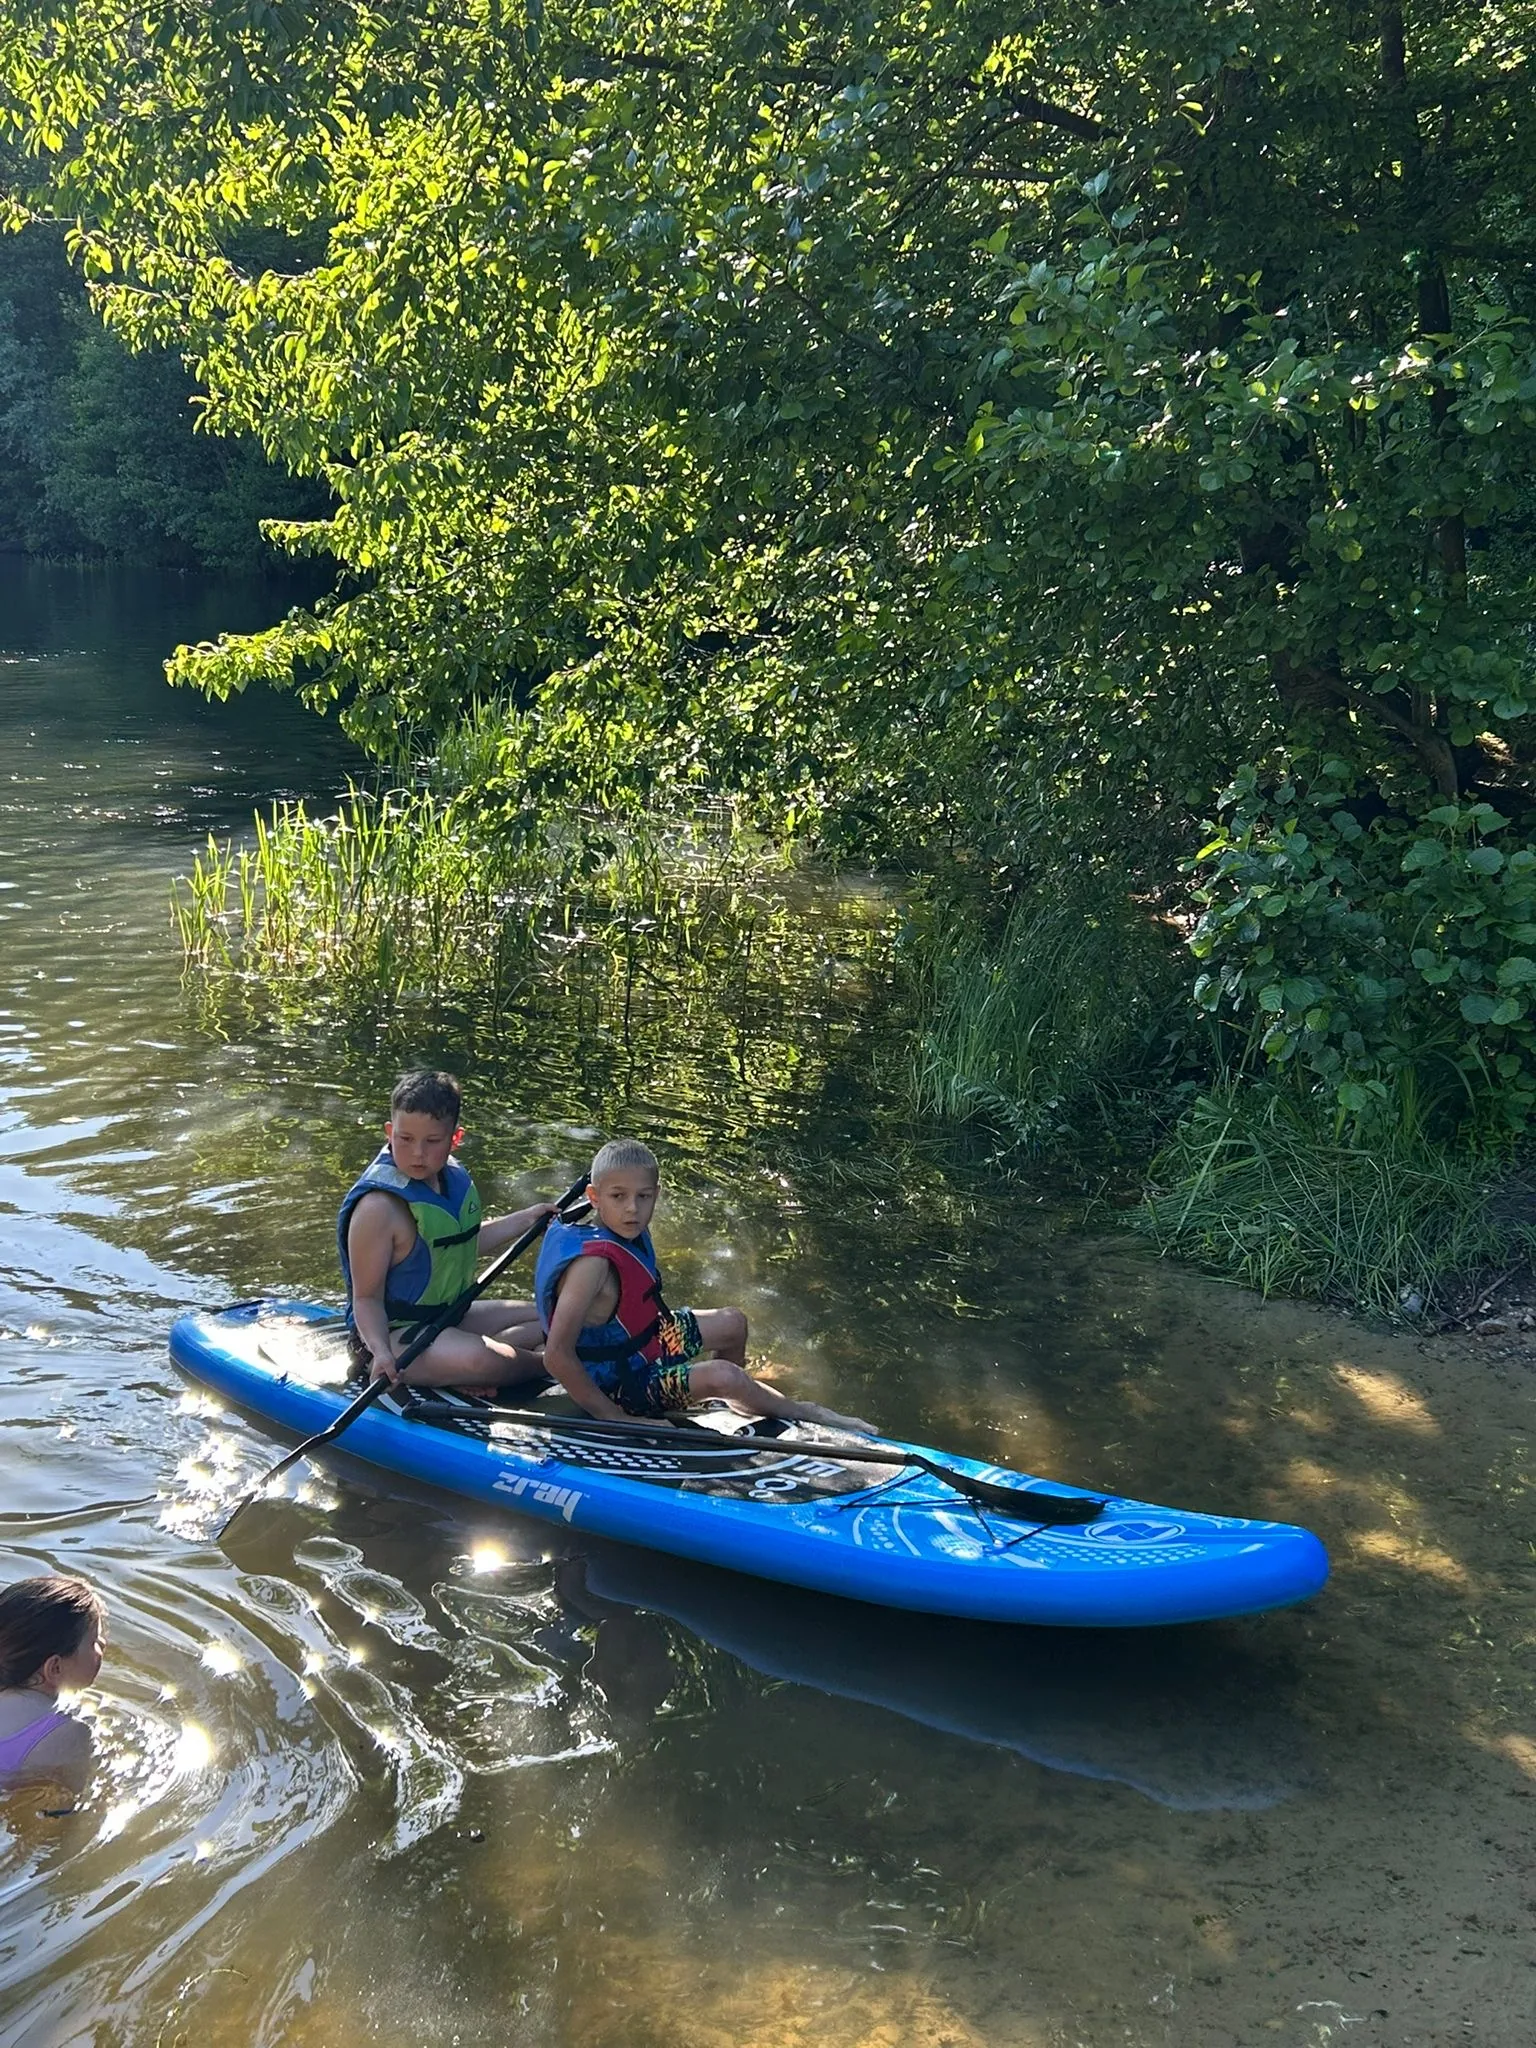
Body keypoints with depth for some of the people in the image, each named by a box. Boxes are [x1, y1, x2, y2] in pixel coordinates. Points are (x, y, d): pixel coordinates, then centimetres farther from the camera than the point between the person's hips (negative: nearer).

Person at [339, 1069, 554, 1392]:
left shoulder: (452, 1177, 2)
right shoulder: (379, 1207, -24)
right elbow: (367, 1297, -21)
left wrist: (523, 1220, 21)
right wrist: (380, 1350, -36)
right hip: (391, 1331, -10)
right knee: (479, 1359, -36)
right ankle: (541, 1363, -6)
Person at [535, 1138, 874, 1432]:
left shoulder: (630, 1233, -8)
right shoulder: (592, 1263, -35)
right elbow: (557, 1355, -38)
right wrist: (610, 1415, -29)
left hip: (648, 1338, 10)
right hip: (619, 1382, -10)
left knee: (732, 1323, 16)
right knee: (724, 1376, -20)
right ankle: (804, 1413, 7)